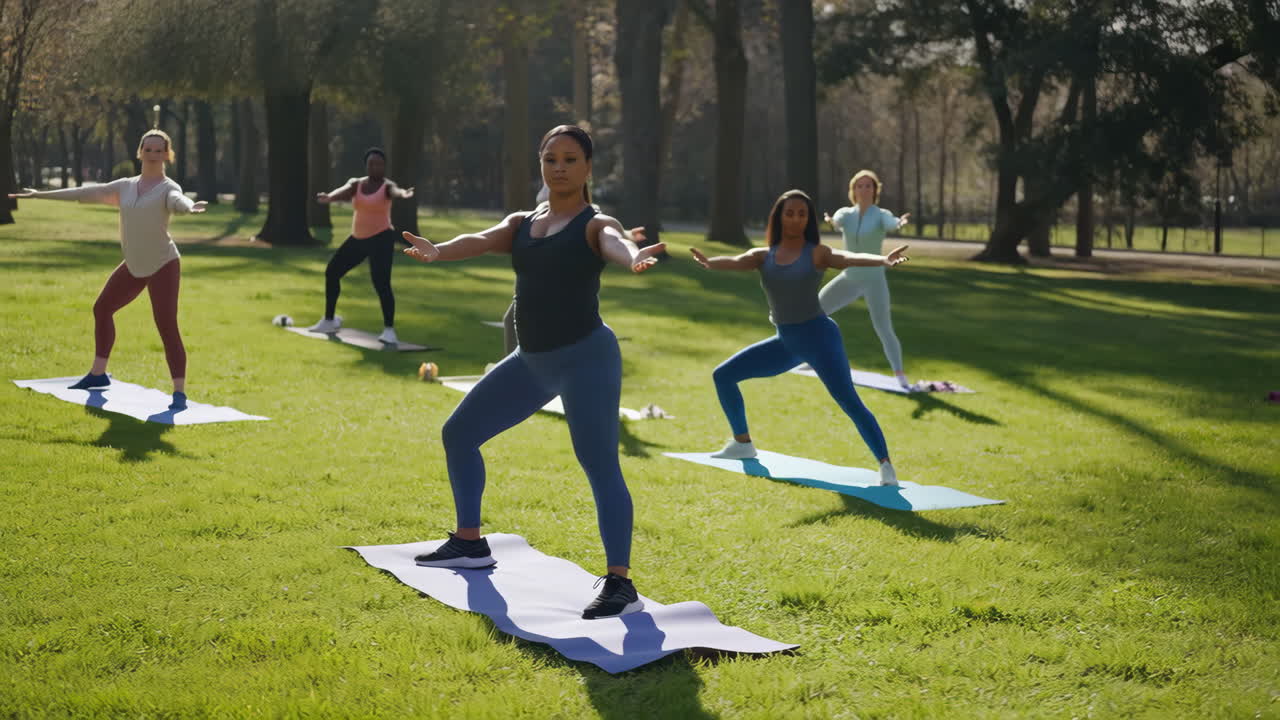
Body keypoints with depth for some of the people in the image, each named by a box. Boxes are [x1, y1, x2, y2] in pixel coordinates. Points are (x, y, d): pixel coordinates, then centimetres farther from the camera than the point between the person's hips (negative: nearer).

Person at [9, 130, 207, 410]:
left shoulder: (168, 188, -10)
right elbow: (87, 193, 13)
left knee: (167, 326, -16)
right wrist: (41, 194, 16)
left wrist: (190, 207, -59)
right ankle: (98, 373, 34)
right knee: (102, 308, 19)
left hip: (163, 265, -7)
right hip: (134, 266, 7)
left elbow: (178, 201, -33)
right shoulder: (125, 187, 8)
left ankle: (180, 393, -15)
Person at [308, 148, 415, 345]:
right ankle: (329, 321, 29)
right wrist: (329, 197, -44)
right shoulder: (355, 184, 3)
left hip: (381, 239, -7)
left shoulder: (387, 186, -9)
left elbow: (395, 191, -34)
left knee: (381, 284, -22)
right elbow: (344, 191, -19)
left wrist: (403, 194, -61)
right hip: (358, 239, 7)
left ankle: (389, 330, -15)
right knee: (332, 272, 14)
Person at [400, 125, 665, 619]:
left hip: (586, 357, -7)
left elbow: (614, 244, -27)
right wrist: (437, 251, -30)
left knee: (599, 466, -17)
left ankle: (620, 584, -18)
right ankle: (470, 543, 31)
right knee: (458, 432, 15)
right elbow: (481, 241, -7)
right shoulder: (520, 224, 12)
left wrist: (635, 258, -53)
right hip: (531, 361, 7)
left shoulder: (596, 225, -3)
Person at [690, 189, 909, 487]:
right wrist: (709, 263, -38)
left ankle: (886, 465, -17)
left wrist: (883, 260, -45)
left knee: (848, 401, -21)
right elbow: (735, 262, -14)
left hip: (818, 336, -6)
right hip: (785, 342, 6)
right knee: (723, 375, 12)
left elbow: (849, 258, -24)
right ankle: (743, 444, 26)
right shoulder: (763, 256, 6)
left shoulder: (817, 253, -5)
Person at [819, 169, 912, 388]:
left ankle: (900, 374, -11)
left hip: (874, 280, -5)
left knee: (883, 329, -17)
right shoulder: (846, 213, -1)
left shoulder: (881, 215, -10)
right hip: (848, 278, 5)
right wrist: (830, 221, -50)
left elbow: (892, 224, -33)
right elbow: (837, 222, -24)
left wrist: (900, 223, -58)